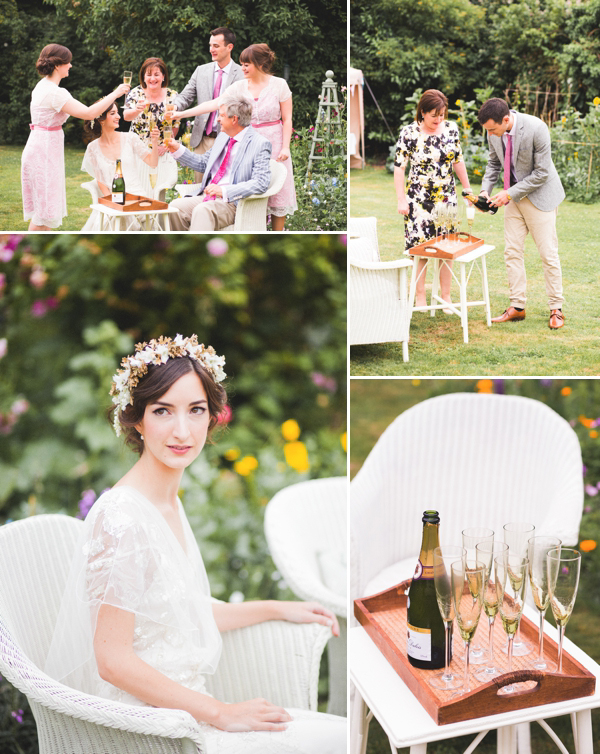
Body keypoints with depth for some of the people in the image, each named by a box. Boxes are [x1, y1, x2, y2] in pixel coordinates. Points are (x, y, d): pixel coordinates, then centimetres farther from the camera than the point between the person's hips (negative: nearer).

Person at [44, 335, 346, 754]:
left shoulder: (169, 502, 6)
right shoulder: (122, 517, -23)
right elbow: (114, 661, -22)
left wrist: (279, 609, 17)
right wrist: (221, 713, -17)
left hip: (178, 704, 9)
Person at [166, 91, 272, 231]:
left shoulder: (260, 144, -5)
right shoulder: (223, 137, 19)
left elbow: (260, 183, -16)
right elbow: (203, 163, 32)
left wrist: (224, 191, -24)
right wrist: (177, 149, 21)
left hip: (232, 203, -7)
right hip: (206, 197, 7)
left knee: (202, 210, -36)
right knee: (175, 207, -20)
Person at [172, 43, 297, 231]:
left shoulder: (279, 85, -3)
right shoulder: (240, 87, 3)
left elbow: (287, 119, -1)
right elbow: (213, 104, 0)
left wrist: (285, 147, -10)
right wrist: (181, 114, -5)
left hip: (274, 144, -2)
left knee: (276, 194, -1)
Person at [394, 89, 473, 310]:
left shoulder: (451, 129, 2)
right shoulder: (409, 133, -9)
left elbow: (458, 161, 13)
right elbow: (398, 167, -6)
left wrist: (468, 189, 14)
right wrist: (401, 200, -10)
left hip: (447, 198, 3)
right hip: (419, 199, -3)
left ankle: (446, 295, 17)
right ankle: (420, 296, 11)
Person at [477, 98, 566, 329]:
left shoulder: (536, 128, -26)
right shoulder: (494, 132, -7)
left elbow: (542, 173, -21)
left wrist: (510, 193, -22)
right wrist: (485, 190, -5)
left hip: (539, 195, -6)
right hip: (513, 197, 6)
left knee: (548, 254, -2)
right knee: (512, 252, 5)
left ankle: (556, 309, 9)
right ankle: (517, 307, 13)